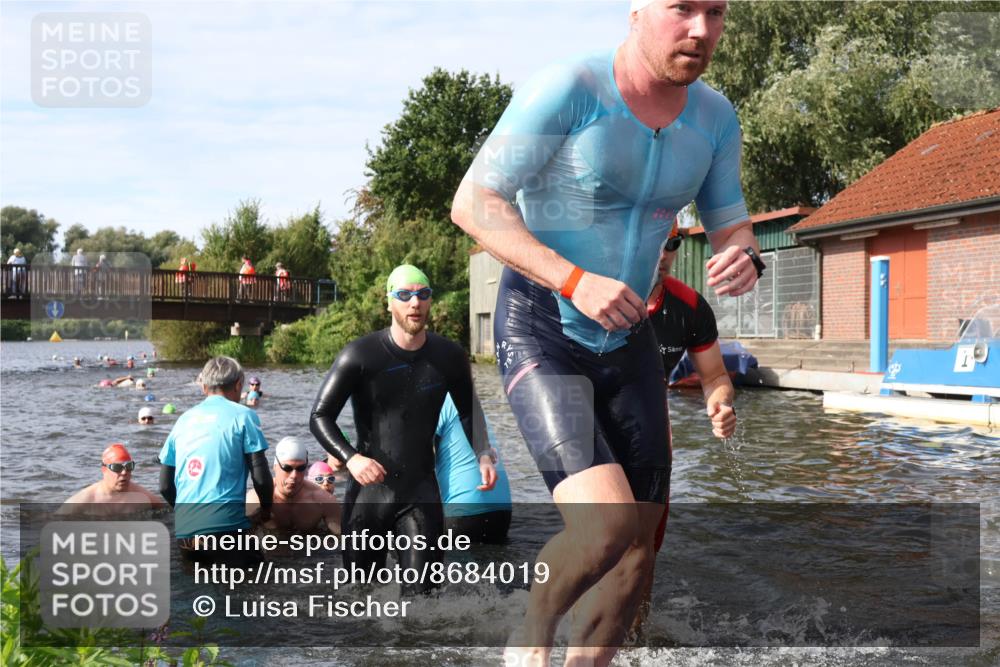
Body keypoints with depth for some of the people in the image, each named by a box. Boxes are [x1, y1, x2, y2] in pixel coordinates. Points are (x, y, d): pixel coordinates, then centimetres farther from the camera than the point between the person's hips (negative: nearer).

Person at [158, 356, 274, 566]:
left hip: (184, 533, 6)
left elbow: (165, 486, 16)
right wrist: (266, 509, 15)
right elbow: (260, 476, -4)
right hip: (225, 526, -5)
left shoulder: (184, 419, 15)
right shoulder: (242, 415, 1)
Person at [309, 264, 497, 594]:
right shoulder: (360, 355, -9)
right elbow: (320, 417, -6)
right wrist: (351, 458, -23)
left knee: (422, 589, -6)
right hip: (369, 487, -1)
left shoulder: (449, 357, 1)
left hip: (421, 489, 2)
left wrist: (483, 456, 0)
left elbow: (469, 412, 17)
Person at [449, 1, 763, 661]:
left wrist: (743, 258, -14)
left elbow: (731, 226, 12)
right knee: (606, 525, -23)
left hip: (628, 339, 7)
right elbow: (473, 203, -18)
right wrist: (576, 282, -29)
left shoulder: (714, 116, 0)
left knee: (637, 549, 8)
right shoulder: (567, 91, -18)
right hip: (540, 330, -6)